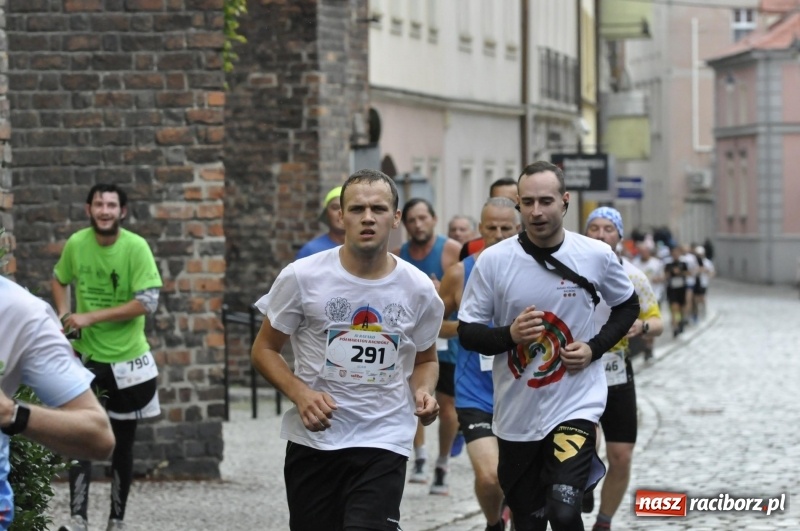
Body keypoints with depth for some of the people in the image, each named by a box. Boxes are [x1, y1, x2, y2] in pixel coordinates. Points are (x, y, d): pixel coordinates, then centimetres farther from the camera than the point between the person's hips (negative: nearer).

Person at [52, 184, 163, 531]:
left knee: (123, 443, 10)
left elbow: (147, 302, -20)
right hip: (85, 356, 1)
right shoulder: (75, 244, -6)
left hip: (127, 359, -1)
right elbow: (59, 280, 13)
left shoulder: (136, 247, -15)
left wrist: (91, 317, -22)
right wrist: (64, 315, -5)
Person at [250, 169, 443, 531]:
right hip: (313, 441, 0)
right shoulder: (302, 277, -6)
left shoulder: (418, 289, 0)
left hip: (384, 444, 0)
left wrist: (423, 392, -6)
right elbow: (264, 350, 3)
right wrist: (300, 393, -15)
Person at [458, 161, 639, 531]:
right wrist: (509, 335, -22)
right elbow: (467, 332, -2)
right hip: (516, 414, 2)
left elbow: (627, 306, 12)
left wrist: (595, 347, -5)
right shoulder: (493, 260, -7)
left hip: (576, 406, -2)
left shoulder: (597, 256, -5)